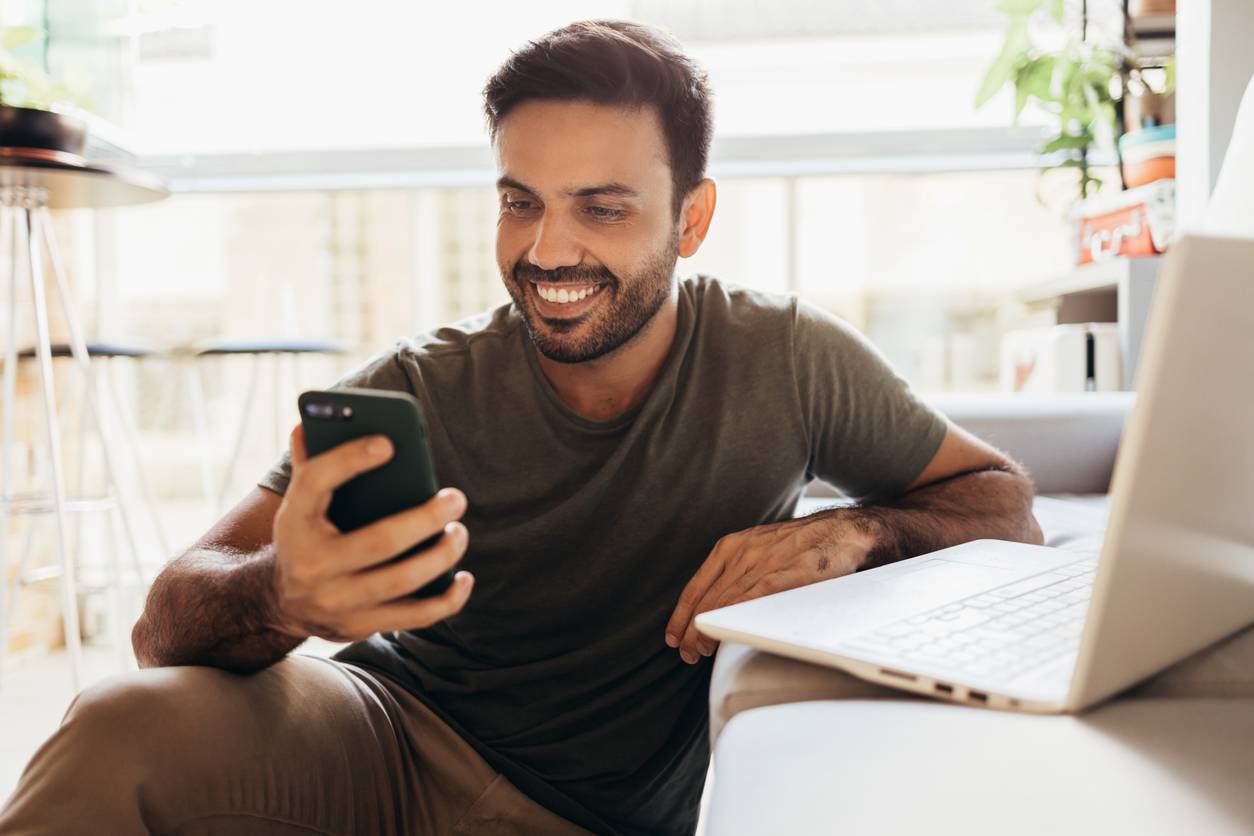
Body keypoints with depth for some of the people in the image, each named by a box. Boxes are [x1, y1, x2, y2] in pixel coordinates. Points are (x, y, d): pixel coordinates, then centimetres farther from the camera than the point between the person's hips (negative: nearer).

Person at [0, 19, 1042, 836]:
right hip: (395, 733, 0)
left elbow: (1006, 502, -3)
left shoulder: (783, 359, -10)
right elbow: (166, 626, -16)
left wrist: (847, 534, -25)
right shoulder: (421, 392, -12)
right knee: (126, 727, -28)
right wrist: (281, 596, -40)